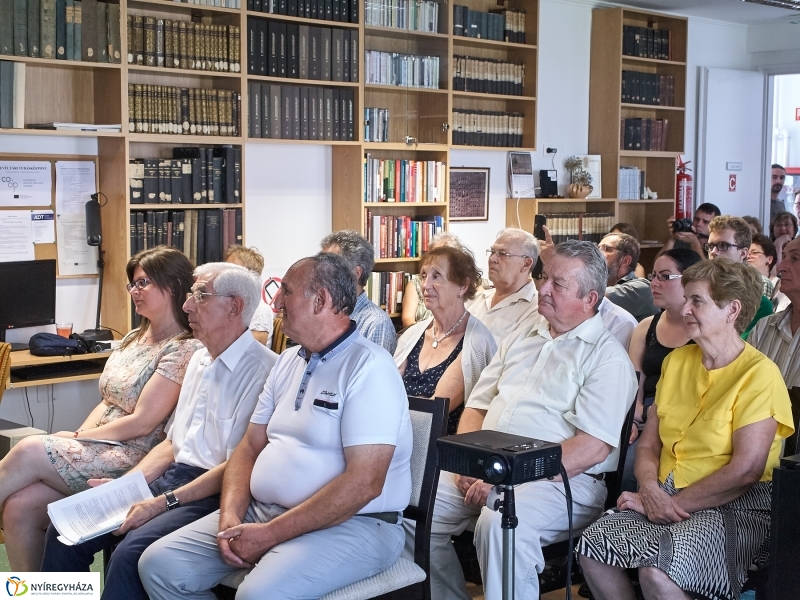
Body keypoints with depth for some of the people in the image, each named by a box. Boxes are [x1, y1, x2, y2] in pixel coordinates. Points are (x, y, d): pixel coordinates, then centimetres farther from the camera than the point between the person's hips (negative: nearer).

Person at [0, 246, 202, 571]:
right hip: (98, 448, 8)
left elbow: (142, 422, -14)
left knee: (29, 451, -22)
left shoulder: (184, 350, -10)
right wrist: (78, 435, -2)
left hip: (136, 458, -8)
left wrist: (79, 437, -8)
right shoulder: (133, 338, 17)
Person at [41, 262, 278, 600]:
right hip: (172, 476, 9)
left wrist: (164, 502, -18)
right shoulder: (199, 360, 16)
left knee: (131, 552, -30)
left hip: (213, 494, -9)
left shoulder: (261, 369, -15)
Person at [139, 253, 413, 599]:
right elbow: (249, 448, 14)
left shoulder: (369, 368, -14)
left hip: (349, 523, -8)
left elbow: (363, 483, -22)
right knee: (160, 565, -4)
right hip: (261, 512, 8)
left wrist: (270, 535, -19)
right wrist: (230, 518, -5)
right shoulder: (288, 362, 14)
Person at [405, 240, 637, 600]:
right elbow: (476, 407, 20)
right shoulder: (519, 340, 19)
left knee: (499, 523, -35)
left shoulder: (607, 356, -3)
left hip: (562, 479, -7)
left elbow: (592, 449, -14)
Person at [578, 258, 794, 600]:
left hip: (735, 508, -6)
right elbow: (649, 445, 13)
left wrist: (673, 503, -14)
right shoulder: (676, 361, 13)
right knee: (591, 548, -18)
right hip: (664, 499, 6)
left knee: (657, 572, -32)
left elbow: (746, 470, -16)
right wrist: (650, 489, -8)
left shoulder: (758, 374, -8)